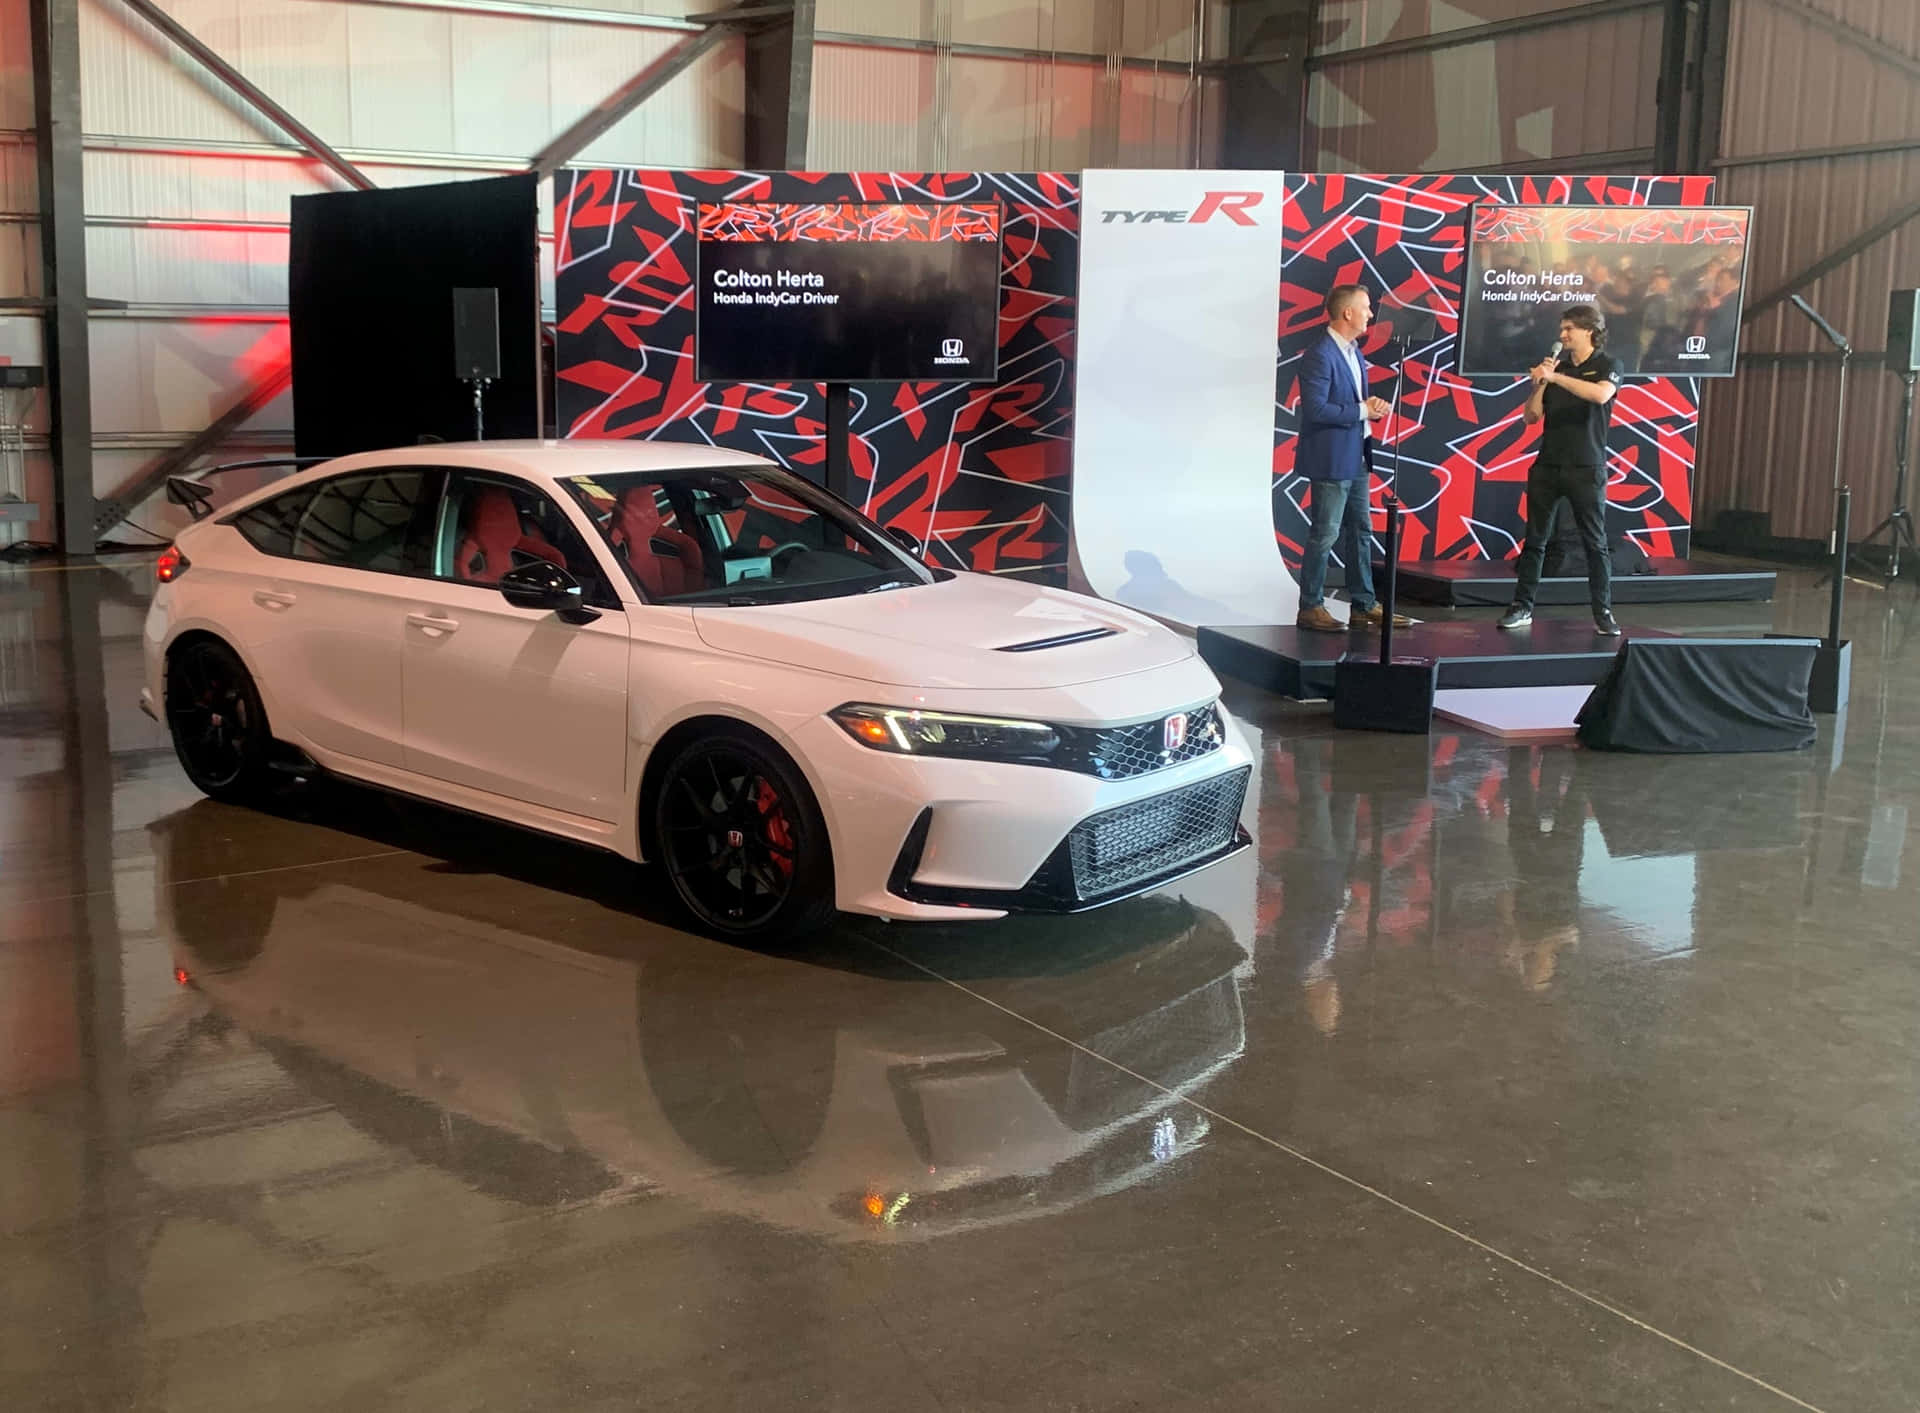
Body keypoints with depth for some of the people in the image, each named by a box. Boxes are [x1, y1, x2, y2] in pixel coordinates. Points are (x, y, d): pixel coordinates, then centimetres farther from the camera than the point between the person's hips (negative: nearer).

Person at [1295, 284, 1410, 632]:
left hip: (1355, 458, 10)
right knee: (1324, 535, -2)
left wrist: (1373, 406, 0)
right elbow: (1315, 409, -23)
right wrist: (1362, 411, -18)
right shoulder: (1319, 355, -17)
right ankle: (1311, 608, 8)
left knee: (1359, 532, 13)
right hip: (1330, 460, -9)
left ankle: (1364, 605, 21)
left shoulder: (1352, 351, 12)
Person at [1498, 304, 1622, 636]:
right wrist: (1540, 383, -6)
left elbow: (1601, 395, -23)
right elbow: (1531, 416, 8)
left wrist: (1556, 377, -21)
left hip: (1586, 469, -4)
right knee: (1535, 540, 4)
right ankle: (1522, 608, 9)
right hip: (1547, 466, 4)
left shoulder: (1606, 366, 1)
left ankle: (1603, 614, 4)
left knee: (1595, 542, -1)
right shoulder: (1556, 366, 12)